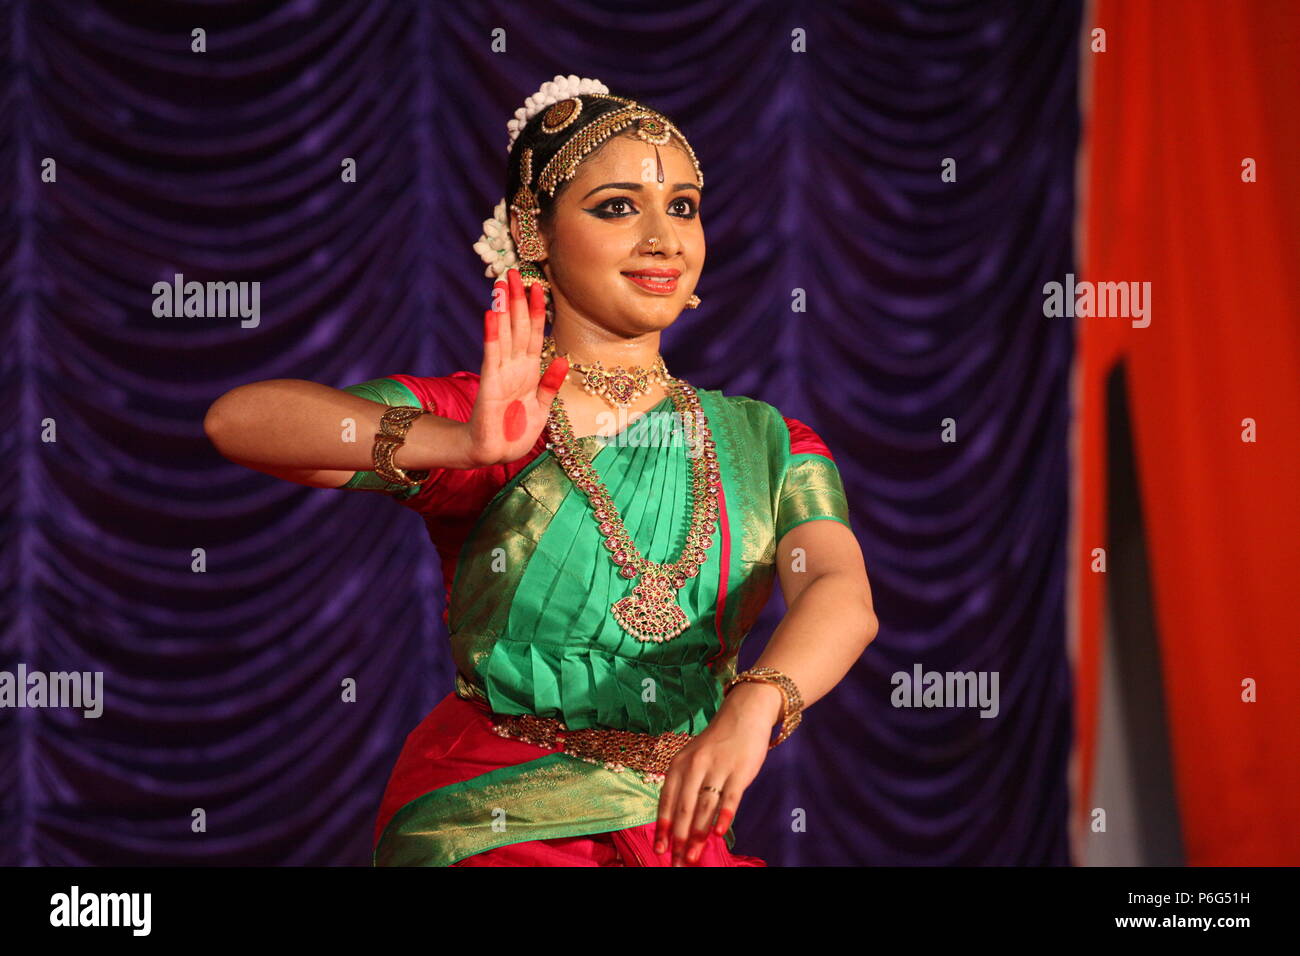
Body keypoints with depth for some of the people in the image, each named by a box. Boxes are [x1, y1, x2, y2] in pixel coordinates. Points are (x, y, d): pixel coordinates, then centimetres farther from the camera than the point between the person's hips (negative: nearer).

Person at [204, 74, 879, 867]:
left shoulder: (766, 444, 10)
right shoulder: (466, 418, 0)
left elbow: (842, 594, -8)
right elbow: (238, 419, -15)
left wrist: (753, 706, -29)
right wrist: (467, 445, -29)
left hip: (688, 834, 4)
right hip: (488, 828, -4)